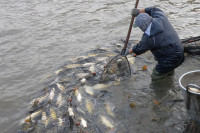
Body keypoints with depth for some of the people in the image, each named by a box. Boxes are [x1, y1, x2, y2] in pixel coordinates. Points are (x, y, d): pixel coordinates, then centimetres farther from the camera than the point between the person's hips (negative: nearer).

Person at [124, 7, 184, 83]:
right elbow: (153, 10, 17)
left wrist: (129, 51, 15)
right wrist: (139, 11, 16)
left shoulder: (148, 37, -23)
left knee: (155, 78, 3)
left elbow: (139, 49, -4)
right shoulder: (161, 17, -7)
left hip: (171, 60, -9)